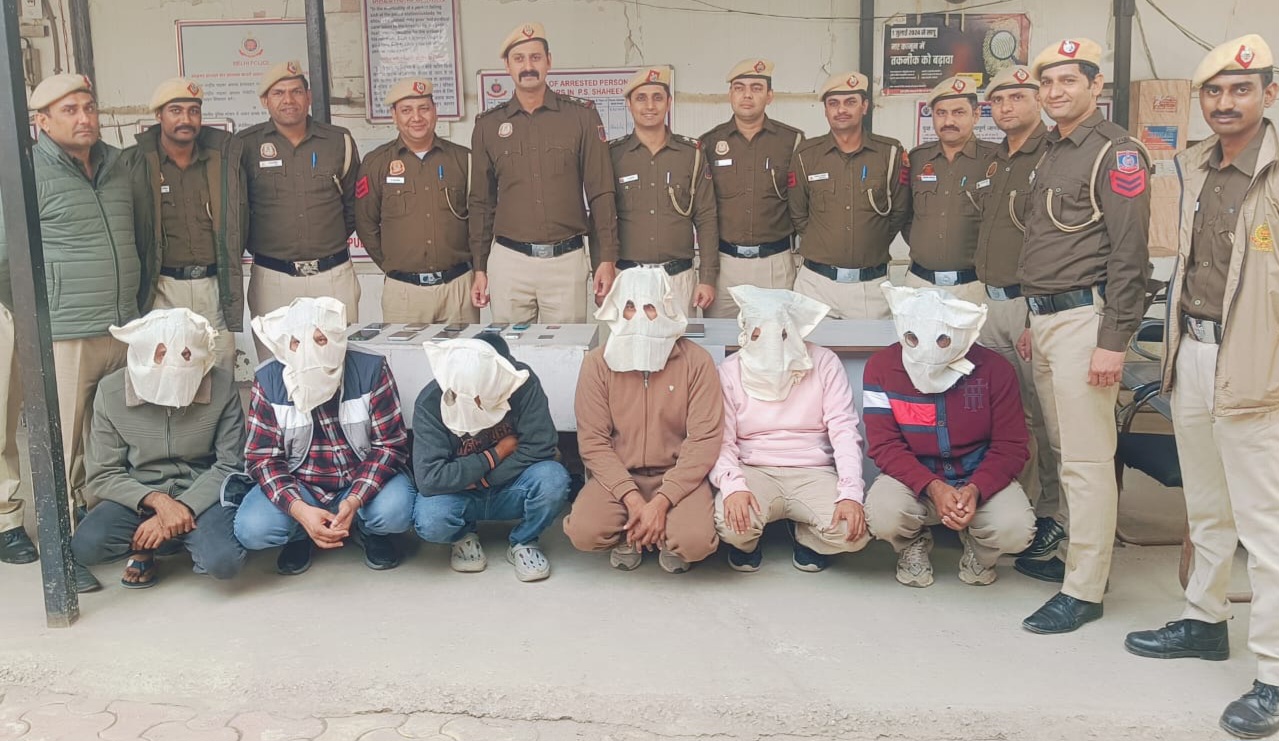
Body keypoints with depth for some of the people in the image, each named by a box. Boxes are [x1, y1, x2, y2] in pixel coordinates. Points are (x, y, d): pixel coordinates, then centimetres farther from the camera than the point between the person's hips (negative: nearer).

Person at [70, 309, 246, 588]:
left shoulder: (222, 385, -14)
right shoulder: (111, 391, -11)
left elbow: (230, 465, -8)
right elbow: (103, 475, -6)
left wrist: (184, 507, -21)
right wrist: (156, 501, -23)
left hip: (202, 494, -1)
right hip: (141, 496, 1)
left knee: (223, 561, -29)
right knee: (86, 545, -27)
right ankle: (147, 543, 6)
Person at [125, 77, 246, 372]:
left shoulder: (225, 158, 6)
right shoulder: (136, 163, -1)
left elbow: (238, 222, 14)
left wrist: (228, 268, 11)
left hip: (215, 285, 2)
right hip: (163, 289, -2)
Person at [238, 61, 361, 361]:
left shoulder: (340, 141, 7)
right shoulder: (246, 145, 2)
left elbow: (354, 201, 17)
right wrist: (256, 246, 8)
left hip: (334, 276, 1)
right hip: (272, 278, -1)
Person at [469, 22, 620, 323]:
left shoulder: (582, 116, 3)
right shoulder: (488, 125, 8)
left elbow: (601, 193, 2)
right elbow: (481, 202, 12)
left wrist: (607, 260, -3)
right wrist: (479, 268, 9)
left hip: (566, 261, -1)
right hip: (509, 261, 1)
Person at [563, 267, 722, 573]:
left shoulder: (696, 361, -6)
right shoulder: (597, 362, -3)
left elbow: (705, 439, -9)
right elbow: (592, 441, -5)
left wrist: (661, 502, -19)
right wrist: (632, 499, -18)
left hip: (677, 476, -1)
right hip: (618, 476, 1)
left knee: (695, 540, -29)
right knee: (584, 531, -27)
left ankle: (668, 540, 10)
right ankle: (630, 536, 9)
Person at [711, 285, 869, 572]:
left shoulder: (824, 363, -1)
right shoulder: (730, 370, 0)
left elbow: (844, 431, -6)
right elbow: (721, 441, -4)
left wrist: (850, 494, -20)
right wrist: (732, 485, -26)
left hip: (813, 473, 1)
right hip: (754, 473, 0)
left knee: (852, 531, -27)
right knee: (731, 524, -33)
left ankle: (806, 534, 11)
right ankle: (746, 543, 9)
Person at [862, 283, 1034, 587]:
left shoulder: (994, 368, -11)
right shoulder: (881, 367, -11)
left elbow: (1010, 445, -8)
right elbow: (883, 444, -13)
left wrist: (976, 489, -27)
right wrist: (932, 487, -28)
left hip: (980, 479, 1)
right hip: (913, 477, 0)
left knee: (1015, 530, -28)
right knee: (882, 516, -32)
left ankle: (977, 548, 12)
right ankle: (914, 543, 8)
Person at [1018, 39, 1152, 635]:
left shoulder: (1115, 151, -9)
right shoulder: (1051, 153, 17)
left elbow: (1129, 252, -15)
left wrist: (1114, 341, -19)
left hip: (1083, 318, -9)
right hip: (1043, 318, 9)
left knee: (1087, 460, -5)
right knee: (1062, 449, 15)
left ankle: (1084, 590, 1)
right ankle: (1074, 547, 27)